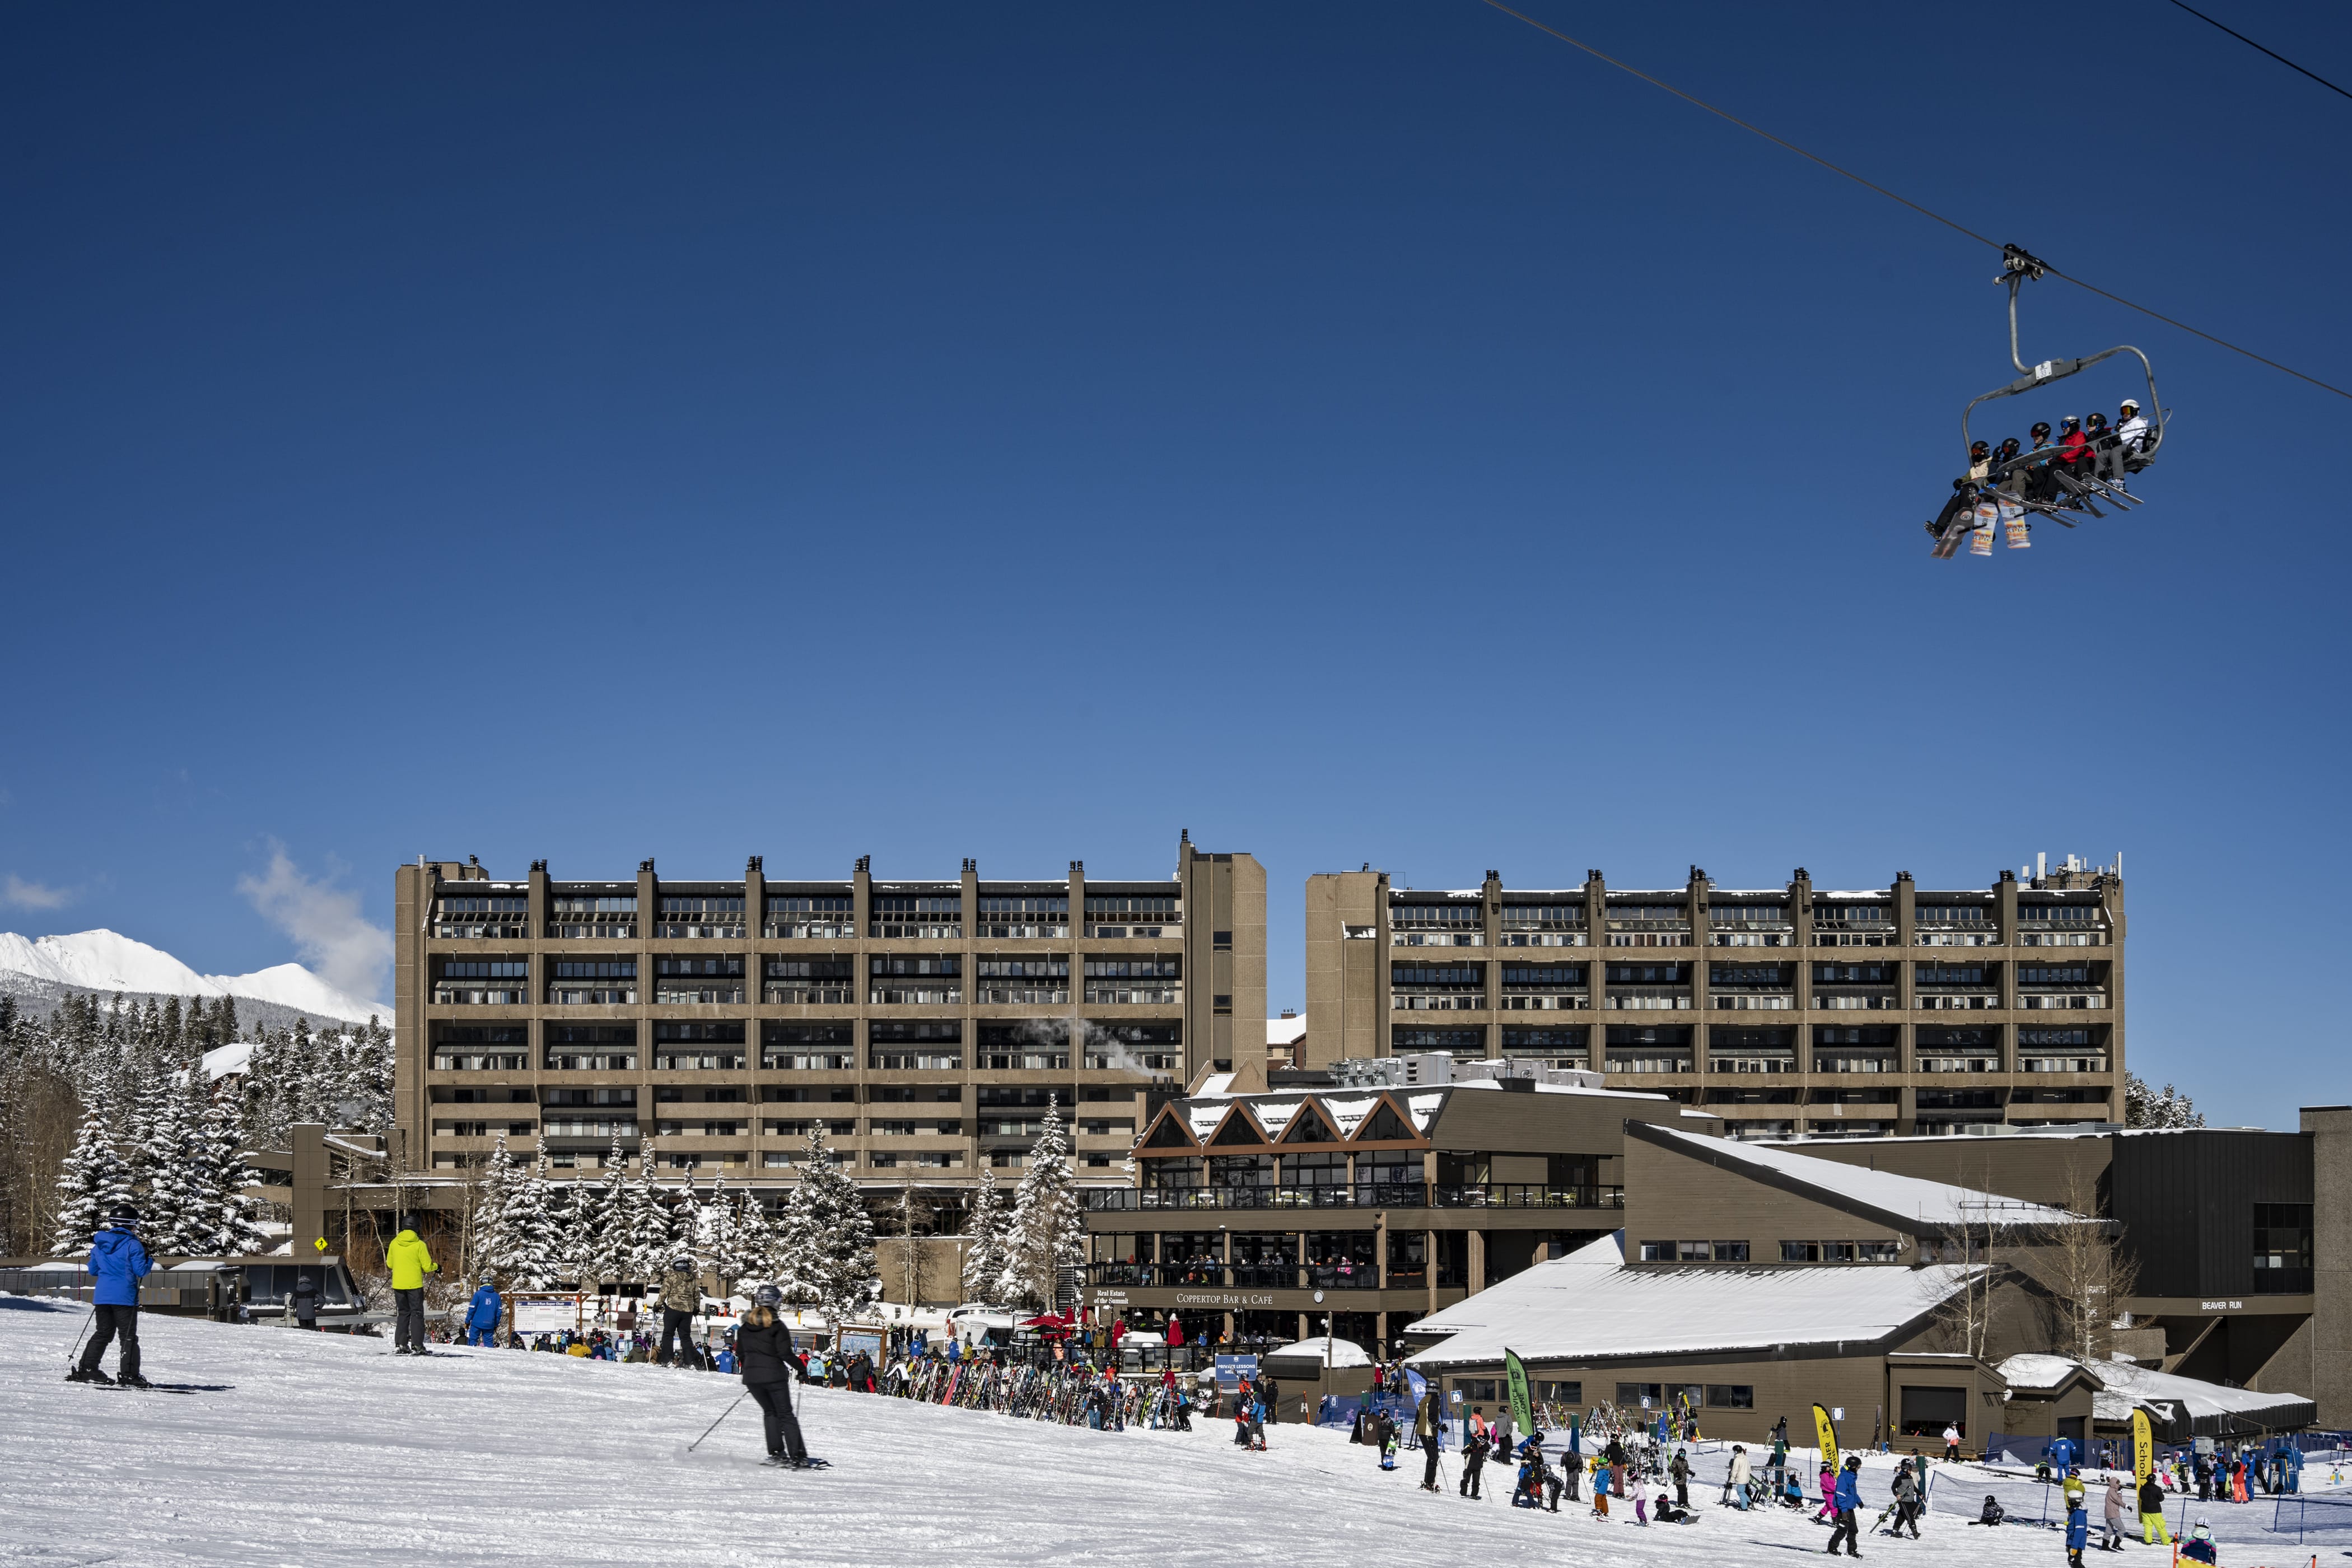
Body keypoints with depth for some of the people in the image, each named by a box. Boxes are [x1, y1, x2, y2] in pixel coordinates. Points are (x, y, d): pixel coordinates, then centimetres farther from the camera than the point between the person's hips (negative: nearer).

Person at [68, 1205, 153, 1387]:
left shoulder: (99, 1244, 9)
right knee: (129, 1337, 0)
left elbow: (93, 1271, 17)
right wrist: (149, 1260, 6)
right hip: (124, 1297, -6)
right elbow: (141, 1271, -12)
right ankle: (129, 1374, -8)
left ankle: (86, 1369, 13)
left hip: (102, 1296, 6)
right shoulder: (132, 1244, -10)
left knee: (103, 1334, 17)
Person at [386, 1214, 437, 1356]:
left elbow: (390, 1265, 11)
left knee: (402, 1313, 13)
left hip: (398, 1285, 4)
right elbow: (427, 1267, -8)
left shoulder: (394, 1243, 1)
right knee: (417, 1313, 2)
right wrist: (437, 1267, 12)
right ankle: (417, 1345, -4)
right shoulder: (420, 1244, -11)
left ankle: (400, 1345, 8)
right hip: (415, 1285, -4)